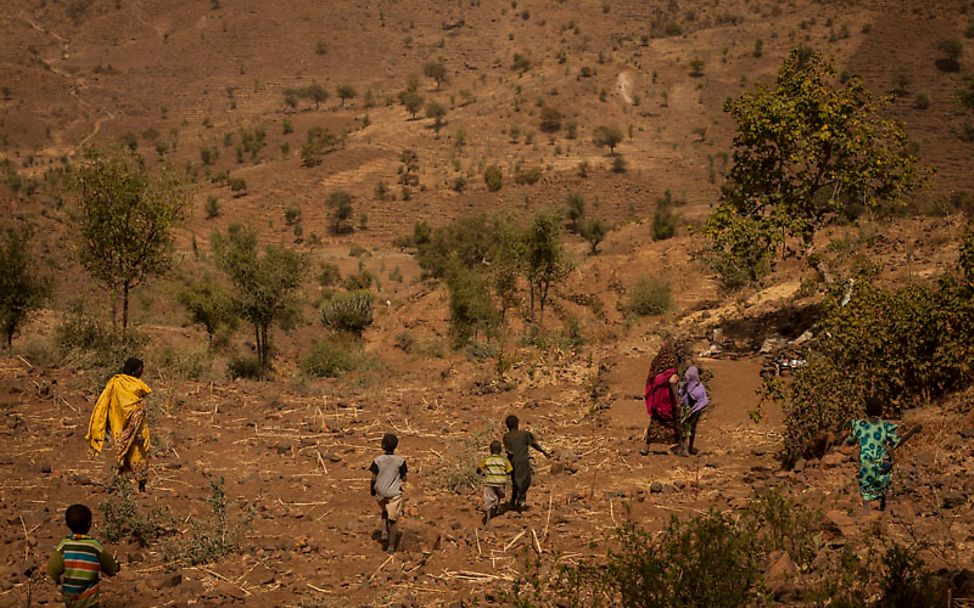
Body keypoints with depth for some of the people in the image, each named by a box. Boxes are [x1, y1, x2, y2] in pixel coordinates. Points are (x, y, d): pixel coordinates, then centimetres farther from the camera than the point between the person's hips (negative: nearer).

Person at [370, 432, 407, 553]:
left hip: (380, 493, 1)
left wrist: (372, 490, 9)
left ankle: (384, 533, 14)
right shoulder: (400, 461, -9)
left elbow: (373, 478, -8)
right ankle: (391, 546, 5)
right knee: (393, 520, 5)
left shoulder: (377, 460, -9)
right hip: (395, 493, -1)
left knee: (384, 512, 30)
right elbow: (404, 479, -5)